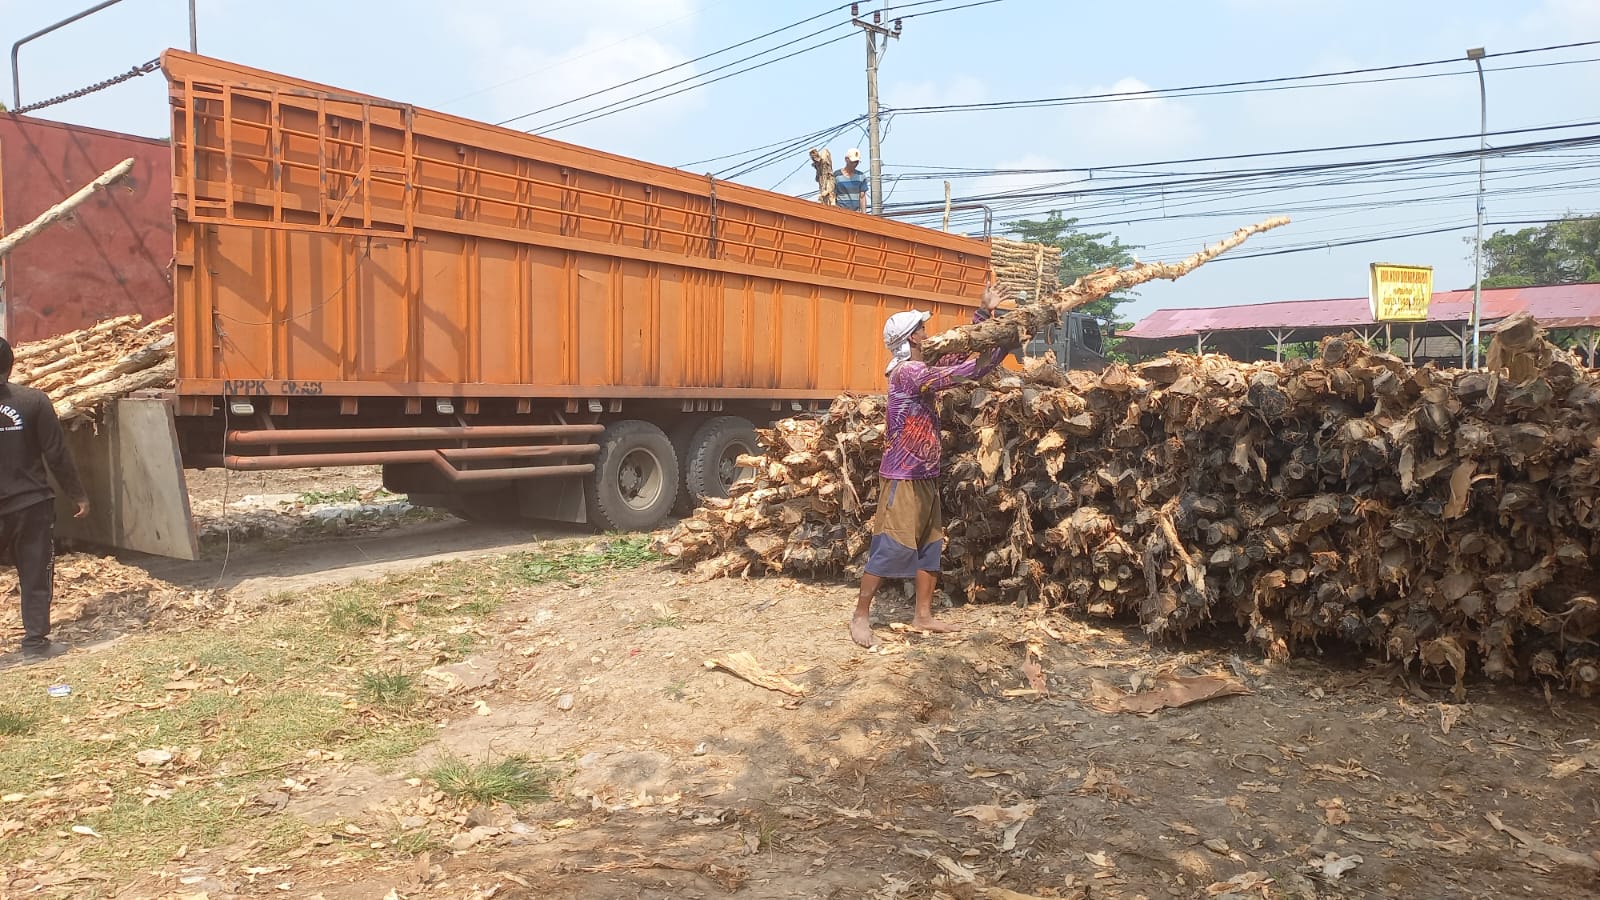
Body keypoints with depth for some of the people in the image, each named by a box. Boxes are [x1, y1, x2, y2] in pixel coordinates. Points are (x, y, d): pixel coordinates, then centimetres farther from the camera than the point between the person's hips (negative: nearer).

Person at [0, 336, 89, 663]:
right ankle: (35, 642, 11)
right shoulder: (34, 401, -9)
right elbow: (56, 455, -7)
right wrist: (78, 494, 3)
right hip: (31, 504, -1)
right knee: (35, 575, 8)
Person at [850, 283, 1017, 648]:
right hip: (903, 477, -10)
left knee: (930, 546, 11)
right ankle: (860, 616, 2)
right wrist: (1003, 346, -17)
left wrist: (984, 312, 12)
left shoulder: (921, 368, 11)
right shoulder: (907, 373, -17)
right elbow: (961, 373, -22)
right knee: (890, 547, -7)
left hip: (926, 476, 10)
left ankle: (923, 615, 18)